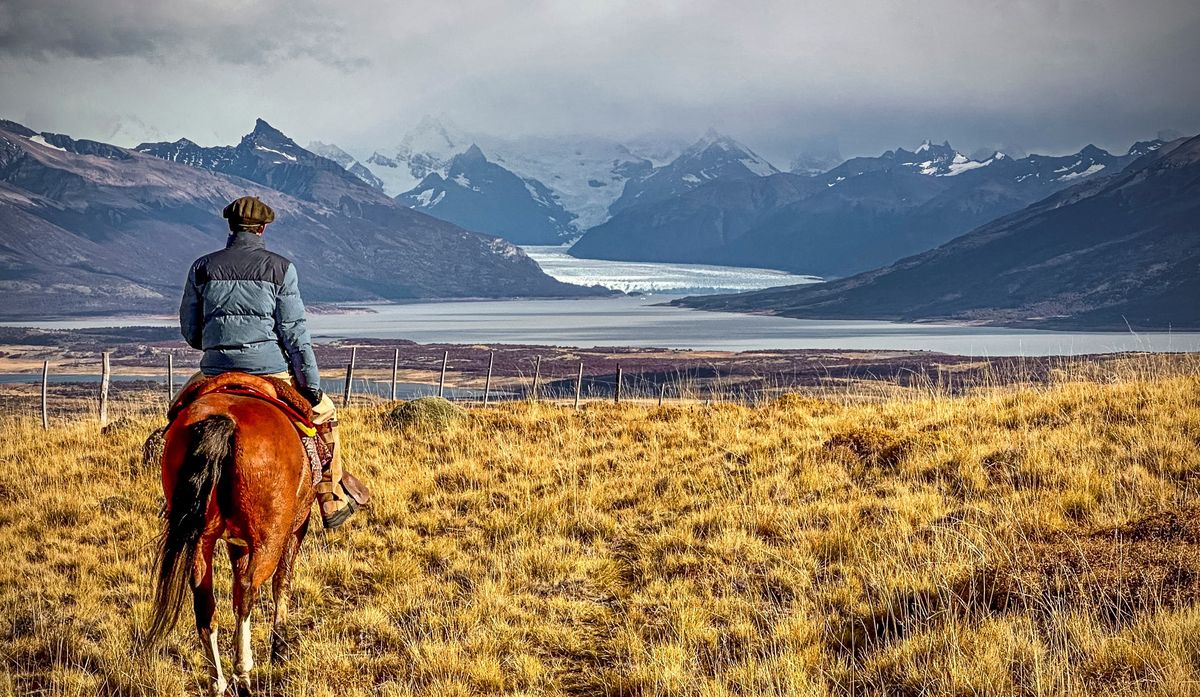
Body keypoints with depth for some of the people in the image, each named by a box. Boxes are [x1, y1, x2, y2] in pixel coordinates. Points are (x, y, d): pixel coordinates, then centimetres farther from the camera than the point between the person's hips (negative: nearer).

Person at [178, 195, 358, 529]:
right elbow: (295, 332, -7)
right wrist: (312, 384, -3)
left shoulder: (202, 267, 4)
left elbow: (189, 331, 9)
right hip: (270, 370, -2)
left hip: (215, 372, 2)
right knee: (324, 413, 22)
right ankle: (332, 504, 25)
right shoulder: (280, 268, -3)